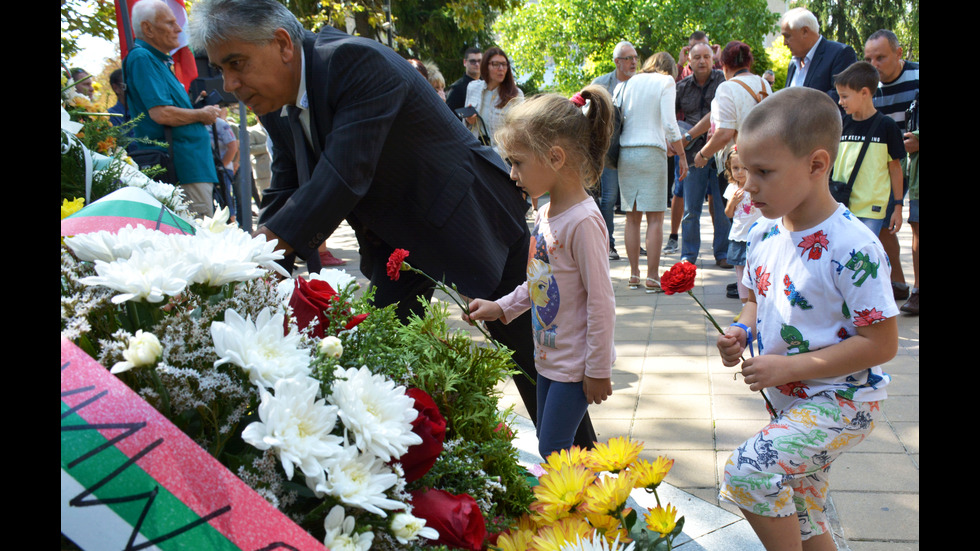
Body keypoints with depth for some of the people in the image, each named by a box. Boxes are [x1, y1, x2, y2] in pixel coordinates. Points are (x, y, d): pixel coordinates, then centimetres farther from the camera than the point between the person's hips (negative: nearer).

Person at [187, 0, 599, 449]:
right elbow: (285, 197, -1)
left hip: (470, 221, -7)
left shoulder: (358, 62, -29)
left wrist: (269, 243, -41)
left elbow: (344, 177, -37)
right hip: (394, 241, 7)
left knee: (529, 361, 4)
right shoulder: (276, 108, -3)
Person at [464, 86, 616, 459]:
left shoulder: (583, 221, -24)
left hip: (576, 364, -9)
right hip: (549, 357, 9)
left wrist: (598, 370, -18)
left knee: (553, 451, -2)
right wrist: (501, 308, 10)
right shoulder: (545, 213, 4)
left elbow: (601, 301, -22)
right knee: (548, 445, 18)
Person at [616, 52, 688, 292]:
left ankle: (634, 274, 11)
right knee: (655, 217, -2)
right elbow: (669, 124, -8)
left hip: (625, 152, 5)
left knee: (632, 217, 8)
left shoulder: (630, 82, 15)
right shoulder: (665, 81, 1)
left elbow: (619, 118, 15)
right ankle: (652, 277, -4)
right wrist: (682, 155, 0)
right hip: (652, 151, -5)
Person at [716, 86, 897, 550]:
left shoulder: (852, 247, -23)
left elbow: (881, 343, -21)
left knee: (748, 469, -23)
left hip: (842, 400, -7)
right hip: (788, 400, 8)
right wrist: (741, 333, -6)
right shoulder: (764, 234, 0)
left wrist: (789, 366, -23)